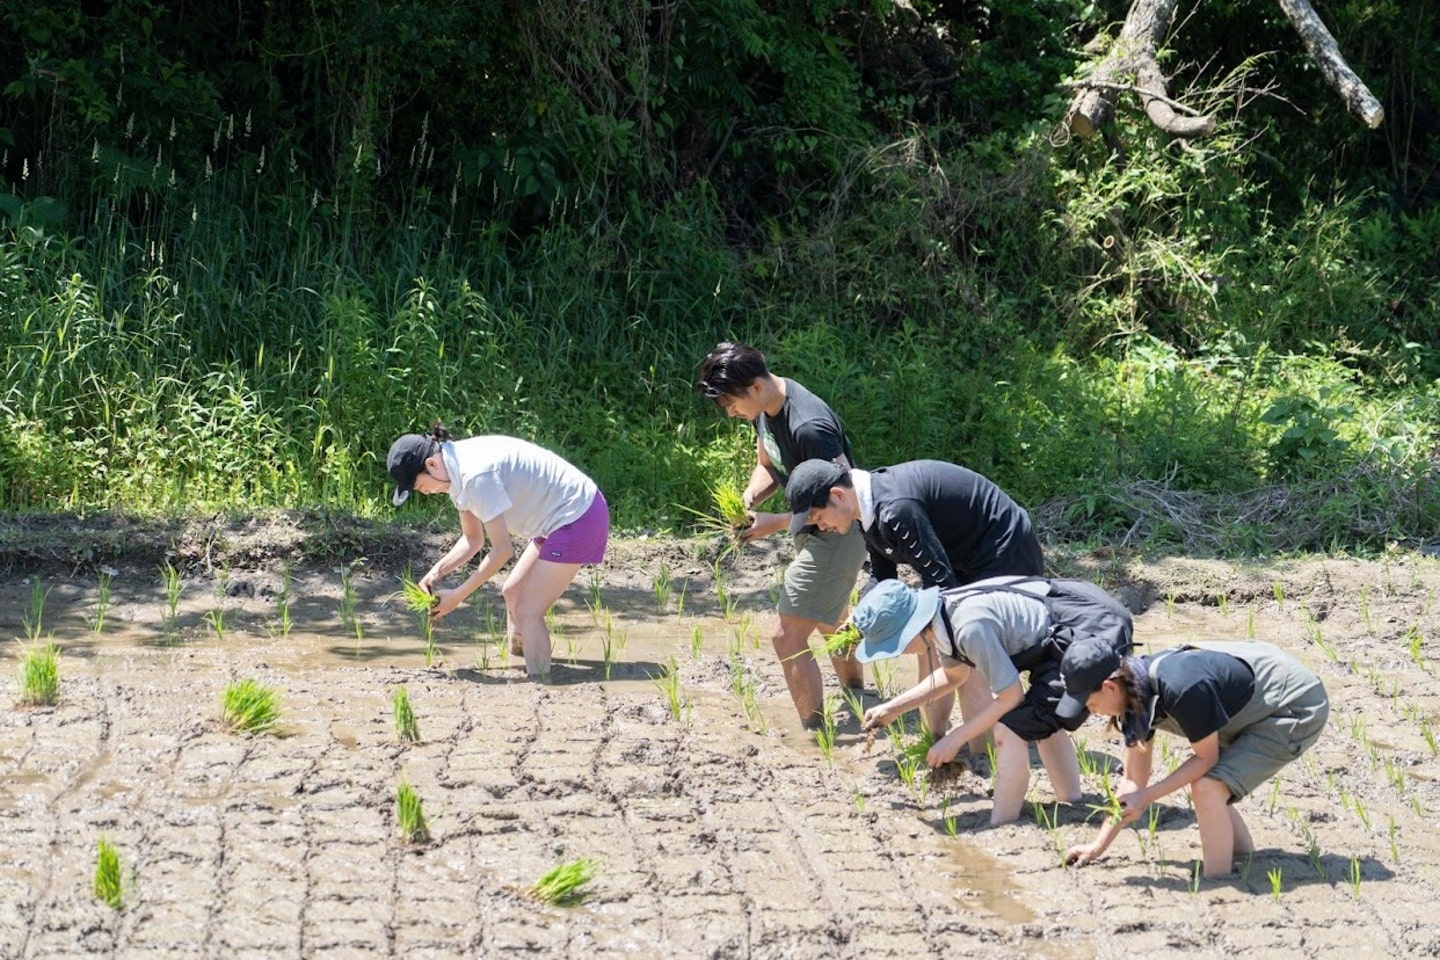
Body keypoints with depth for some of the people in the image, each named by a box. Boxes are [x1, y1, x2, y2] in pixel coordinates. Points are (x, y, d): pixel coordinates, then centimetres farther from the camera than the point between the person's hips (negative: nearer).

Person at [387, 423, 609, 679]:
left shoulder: (476, 475, -26)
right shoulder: (458, 469, 4)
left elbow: (503, 549, -22)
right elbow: (473, 539, 13)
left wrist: (457, 596, -16)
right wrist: (437, 571, -2)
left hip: (578, 519, -10)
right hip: (560, 517, 10)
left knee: (527, 611, -9)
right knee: (512, 593, 17)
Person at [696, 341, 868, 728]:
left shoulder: (807, 428, -33)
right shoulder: (764, 409, -4)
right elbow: (767, 467, 13)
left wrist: (776, 523, -25)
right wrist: (747, 500, -8)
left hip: (837, 533, -10)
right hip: (816, 533, 10)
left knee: (786, 635, -12)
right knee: (830, 624, 28)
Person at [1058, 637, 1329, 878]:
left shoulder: (1180, 688, -34)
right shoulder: (1135, 692, -4)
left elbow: (1206, 758, -20)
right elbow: (1133, 779, 5)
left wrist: (1146, 797, -19)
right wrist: (1098, 846, 5)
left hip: (1297, 709, -10)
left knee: (1208, 786, -20)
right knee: (1199, 779, 15)